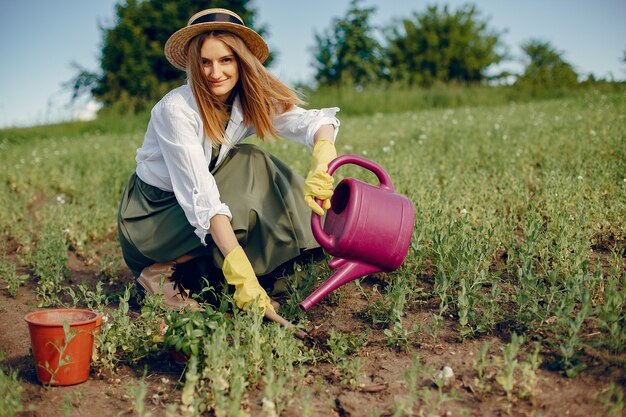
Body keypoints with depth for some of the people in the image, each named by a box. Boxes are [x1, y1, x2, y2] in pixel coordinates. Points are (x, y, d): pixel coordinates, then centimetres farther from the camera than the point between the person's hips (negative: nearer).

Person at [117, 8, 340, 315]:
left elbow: (315, 121, -20)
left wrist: (320, 167, -44)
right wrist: (241, 274, -40)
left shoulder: (250, 101, -9)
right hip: (149, 215, -5)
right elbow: (200, 196, -32)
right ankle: (159, 272, -13)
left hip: (203, 216, 6)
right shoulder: (176, 109, -25)